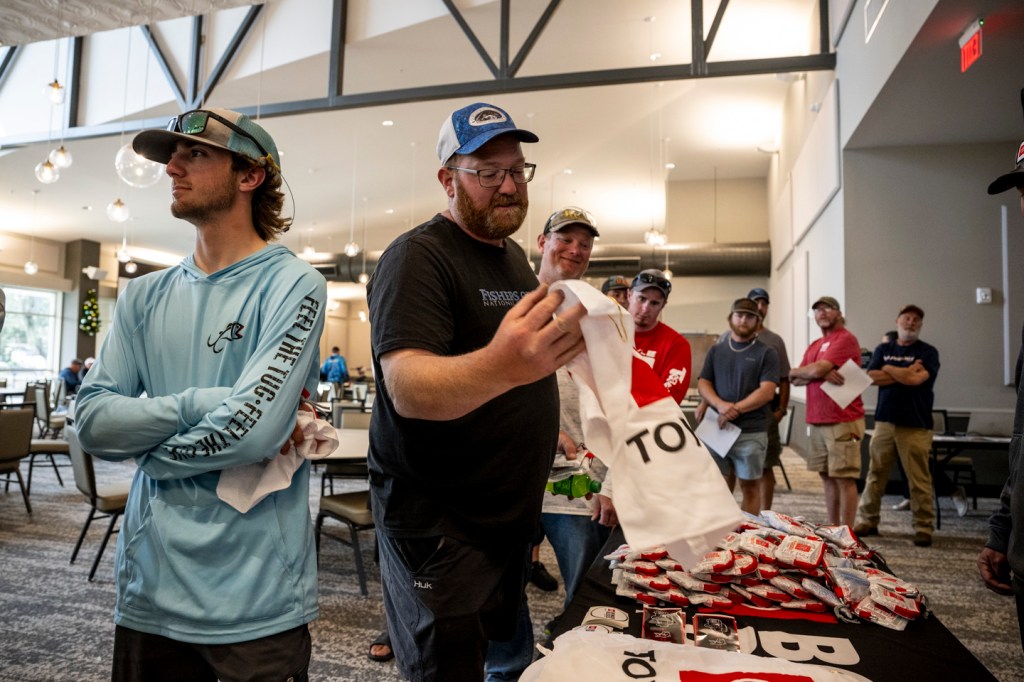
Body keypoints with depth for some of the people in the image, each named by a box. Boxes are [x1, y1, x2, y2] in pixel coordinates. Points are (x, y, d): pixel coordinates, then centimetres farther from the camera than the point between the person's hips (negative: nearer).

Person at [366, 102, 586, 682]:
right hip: (437, 521, -8)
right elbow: (407, 388, -32)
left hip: (512, 512, 8)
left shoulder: (515, 256, 10)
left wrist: (545, 429, 11)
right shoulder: (418, 257, -16)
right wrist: (498, 367, -50)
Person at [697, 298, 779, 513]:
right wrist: (720, 405, -13)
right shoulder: (715, 350, 13)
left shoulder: (766, 353, 3)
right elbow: (703, 383, 6)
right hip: (717, 428, 3)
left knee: (750, 486, 2)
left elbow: (767, 390, -7)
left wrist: (736, 409, -18)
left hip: (751, 431, -3)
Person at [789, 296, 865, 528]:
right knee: (827, 477, 11)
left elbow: (816, 370, -18)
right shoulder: (814, 346, 18)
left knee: (844, 478, -2)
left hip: (842, 422, -8)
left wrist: (795, 371, 2)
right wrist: (823, 373, -11)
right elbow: (796, 380, 7)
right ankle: (833, 528, 20)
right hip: (817, 422, 8)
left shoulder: (845, 339, -7)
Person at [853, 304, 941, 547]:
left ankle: (924, 528, 9)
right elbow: (873, 377, -2)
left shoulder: (928, 352, 3)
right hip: (884, 421, 3)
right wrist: (905, 373, -9)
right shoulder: (883, 349, 14)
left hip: (916, 425, -3)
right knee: (875, 475, 6)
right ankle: (867, 521, 14)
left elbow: (917, 378, -14)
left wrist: (888, 369, -1)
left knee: (919, 480, -1)